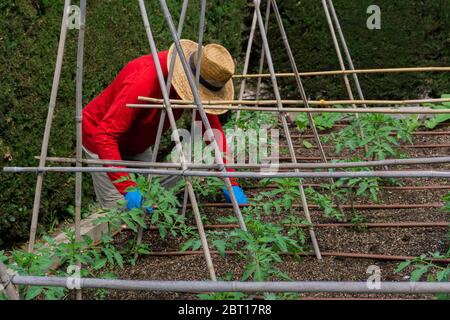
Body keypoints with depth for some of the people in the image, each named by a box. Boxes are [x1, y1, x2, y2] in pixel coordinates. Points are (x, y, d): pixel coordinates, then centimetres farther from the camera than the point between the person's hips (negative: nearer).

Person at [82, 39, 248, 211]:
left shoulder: (198, 84, -18)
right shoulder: (145, 79, -39)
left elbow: (213, 129, -14)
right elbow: (104, 135, -40)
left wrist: (231, 183, -23)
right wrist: (128, 189, -47)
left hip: (137, 145, 7)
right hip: (101, 138, -7)